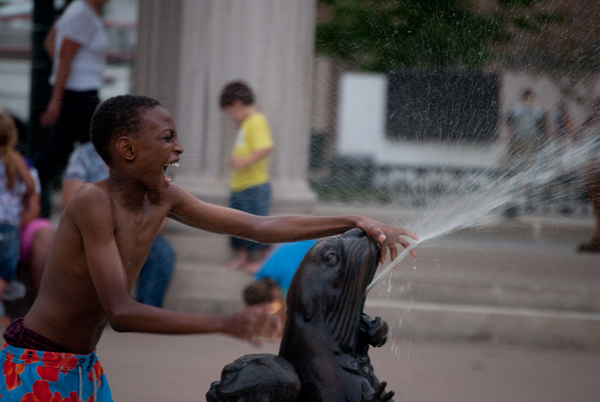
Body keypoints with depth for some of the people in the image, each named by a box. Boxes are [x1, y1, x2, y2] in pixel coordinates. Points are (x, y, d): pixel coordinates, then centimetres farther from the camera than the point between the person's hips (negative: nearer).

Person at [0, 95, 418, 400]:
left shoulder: (162, 198, 2)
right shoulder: (94, 201, -23)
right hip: (35, 368, -8)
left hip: (85, 368, 8)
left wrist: (356, 222, -1)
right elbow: (120, 313, -29)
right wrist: (225, 324, -34)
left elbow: (261, 226, 6)